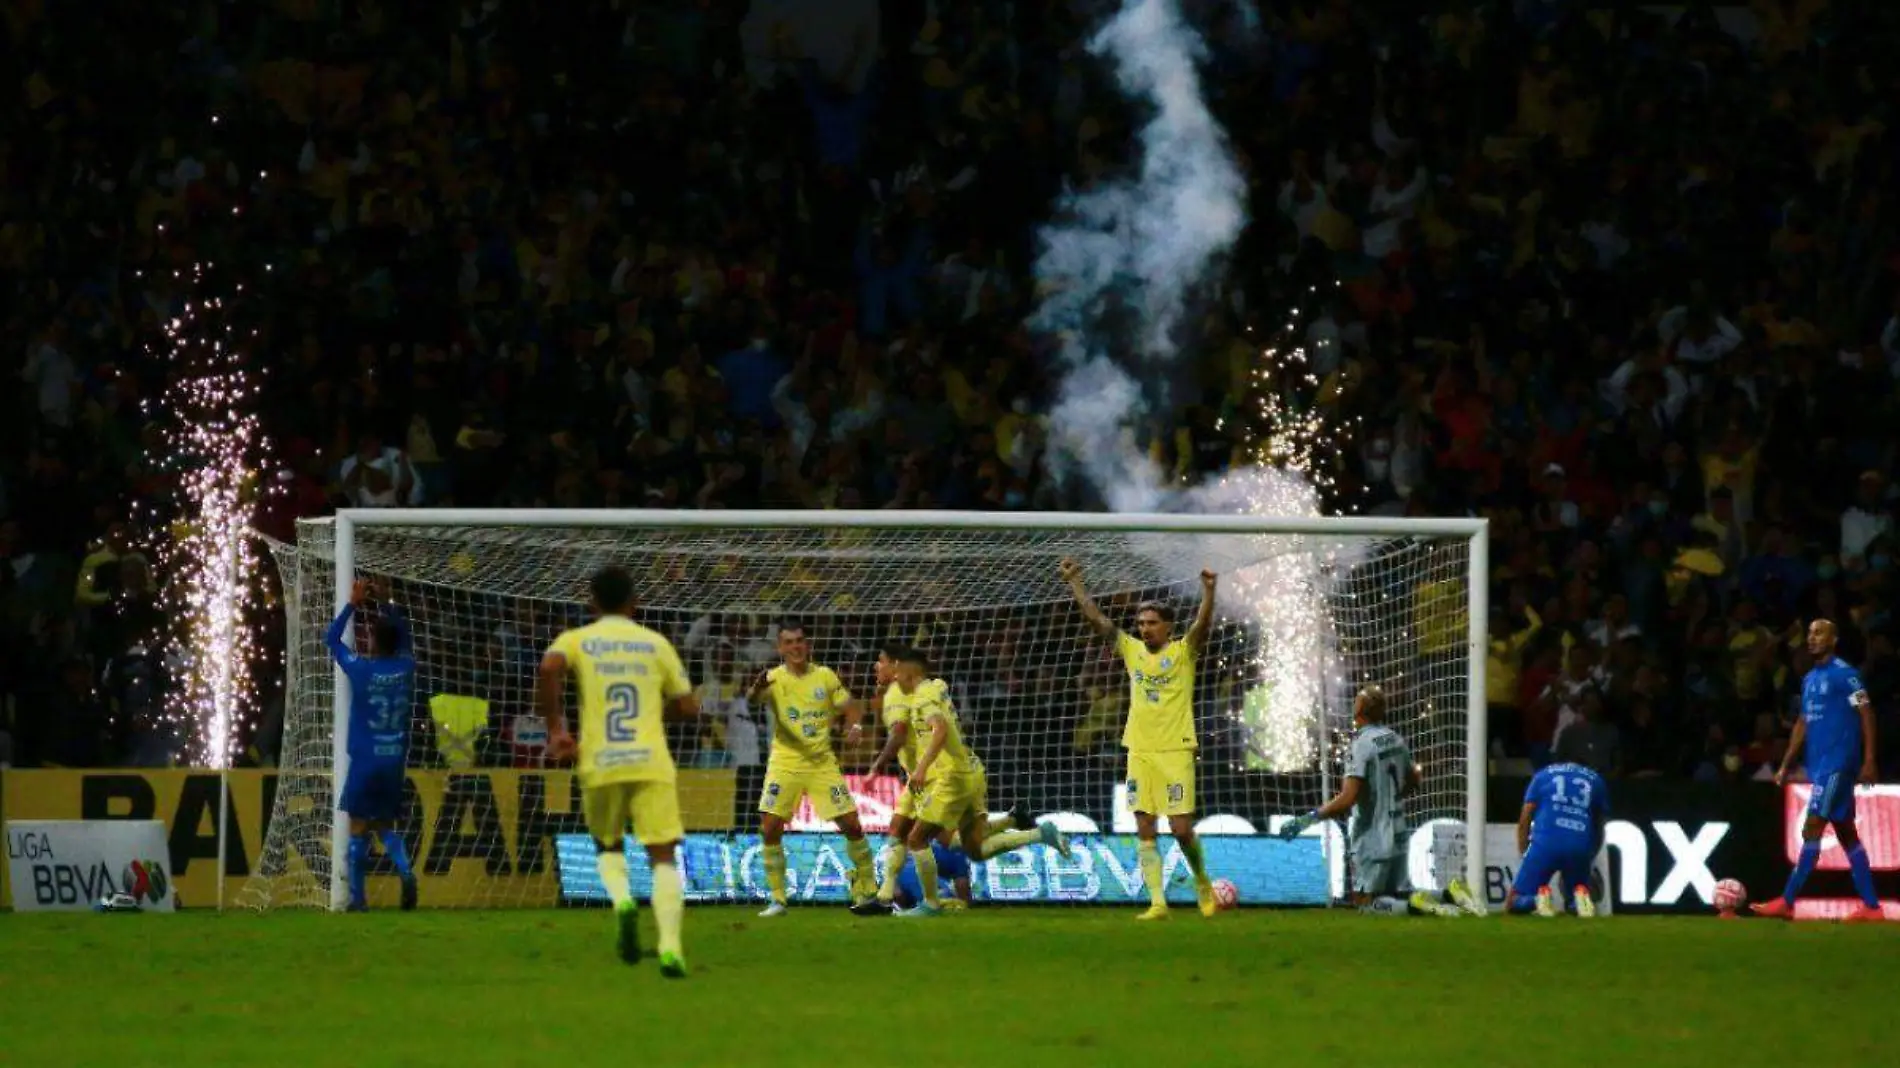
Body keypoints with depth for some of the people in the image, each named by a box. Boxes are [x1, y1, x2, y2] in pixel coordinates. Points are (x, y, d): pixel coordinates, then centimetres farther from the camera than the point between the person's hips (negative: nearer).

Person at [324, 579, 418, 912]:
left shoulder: (361, 670, -9)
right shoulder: (406, 669, 0)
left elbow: (332, 639, 6)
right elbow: (403, 638, 22)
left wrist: (353, 604, 12)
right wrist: (388, 606, 26)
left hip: (365, 761, -4)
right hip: (395, 762, 4)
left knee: (358, 829, 4)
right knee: (386, 826, 15)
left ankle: (358, 897, 1)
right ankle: (405, 872, -12)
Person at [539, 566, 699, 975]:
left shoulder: (576, 640, 7)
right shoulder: (656, 643, 10)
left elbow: (550, 668, -16)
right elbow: (687, 707, 9)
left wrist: (555, 729, -7)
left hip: (599, 764, 0)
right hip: (652, 763, 0)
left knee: (608, 845, 22)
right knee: (663, 855, 1)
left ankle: (622, 899, -10)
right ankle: (670, 946, -17)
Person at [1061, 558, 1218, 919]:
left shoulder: (1183, 651, 0)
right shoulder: (1131, 650, 11)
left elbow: (1202, 624, -17)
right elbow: (1096, 619, 10)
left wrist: (1208, 591, -34)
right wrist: (1074, 582, 6)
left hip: (1175, 750, -4)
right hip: (1140, 751, 4)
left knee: (1181, 829, -7)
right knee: (1145, 830, -2)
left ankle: (1202, 882, 19)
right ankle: (1158, 902, -2)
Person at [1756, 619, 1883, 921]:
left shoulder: (1844, 674, -9)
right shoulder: (1810, 679, 16)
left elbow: (1866, 715, -11)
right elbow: (1803, 724, 21)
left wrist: (1869, 760, -16)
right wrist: (1785, 765, 17)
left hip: (1838, 764, -9)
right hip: (1819, 765, 9)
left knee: (1811, 829, -11)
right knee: (1846, 833, 8)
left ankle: (1787, 902, -12)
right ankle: (1871, 906, 10)